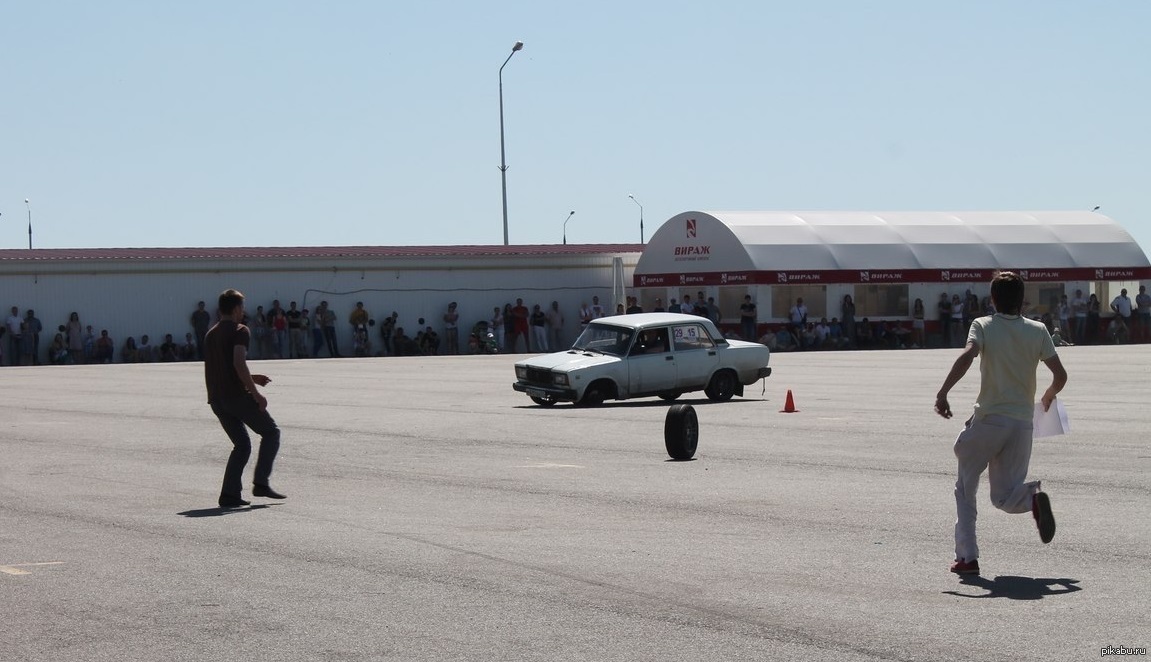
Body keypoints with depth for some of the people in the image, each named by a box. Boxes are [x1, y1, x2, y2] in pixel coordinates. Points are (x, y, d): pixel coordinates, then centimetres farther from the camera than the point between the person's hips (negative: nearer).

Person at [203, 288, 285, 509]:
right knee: (271, 433, 8)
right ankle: (261, 483, -2)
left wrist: (251, 379, 26)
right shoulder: (240, 331, -7)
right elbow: (239, 364, -20)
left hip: (216, 399, 7)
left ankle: (230, 494, 1)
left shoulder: (211, 334, 19)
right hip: (237, 396, -7)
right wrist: (256, 393, -17)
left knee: (242, 445, 14)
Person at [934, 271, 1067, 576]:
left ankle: (967, 556, 7)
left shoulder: (983, 326, -1)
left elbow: (967, 356, -20)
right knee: (1004, 498, 8)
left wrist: (943, 392, -22)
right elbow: (1060, 375, 3)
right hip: (1022, 423, 2)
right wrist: (1049, 396, 24)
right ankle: (1033, 496, -25)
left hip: (988, 420, -2)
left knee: (965, 488, 14)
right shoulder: (1038, 331, 6)